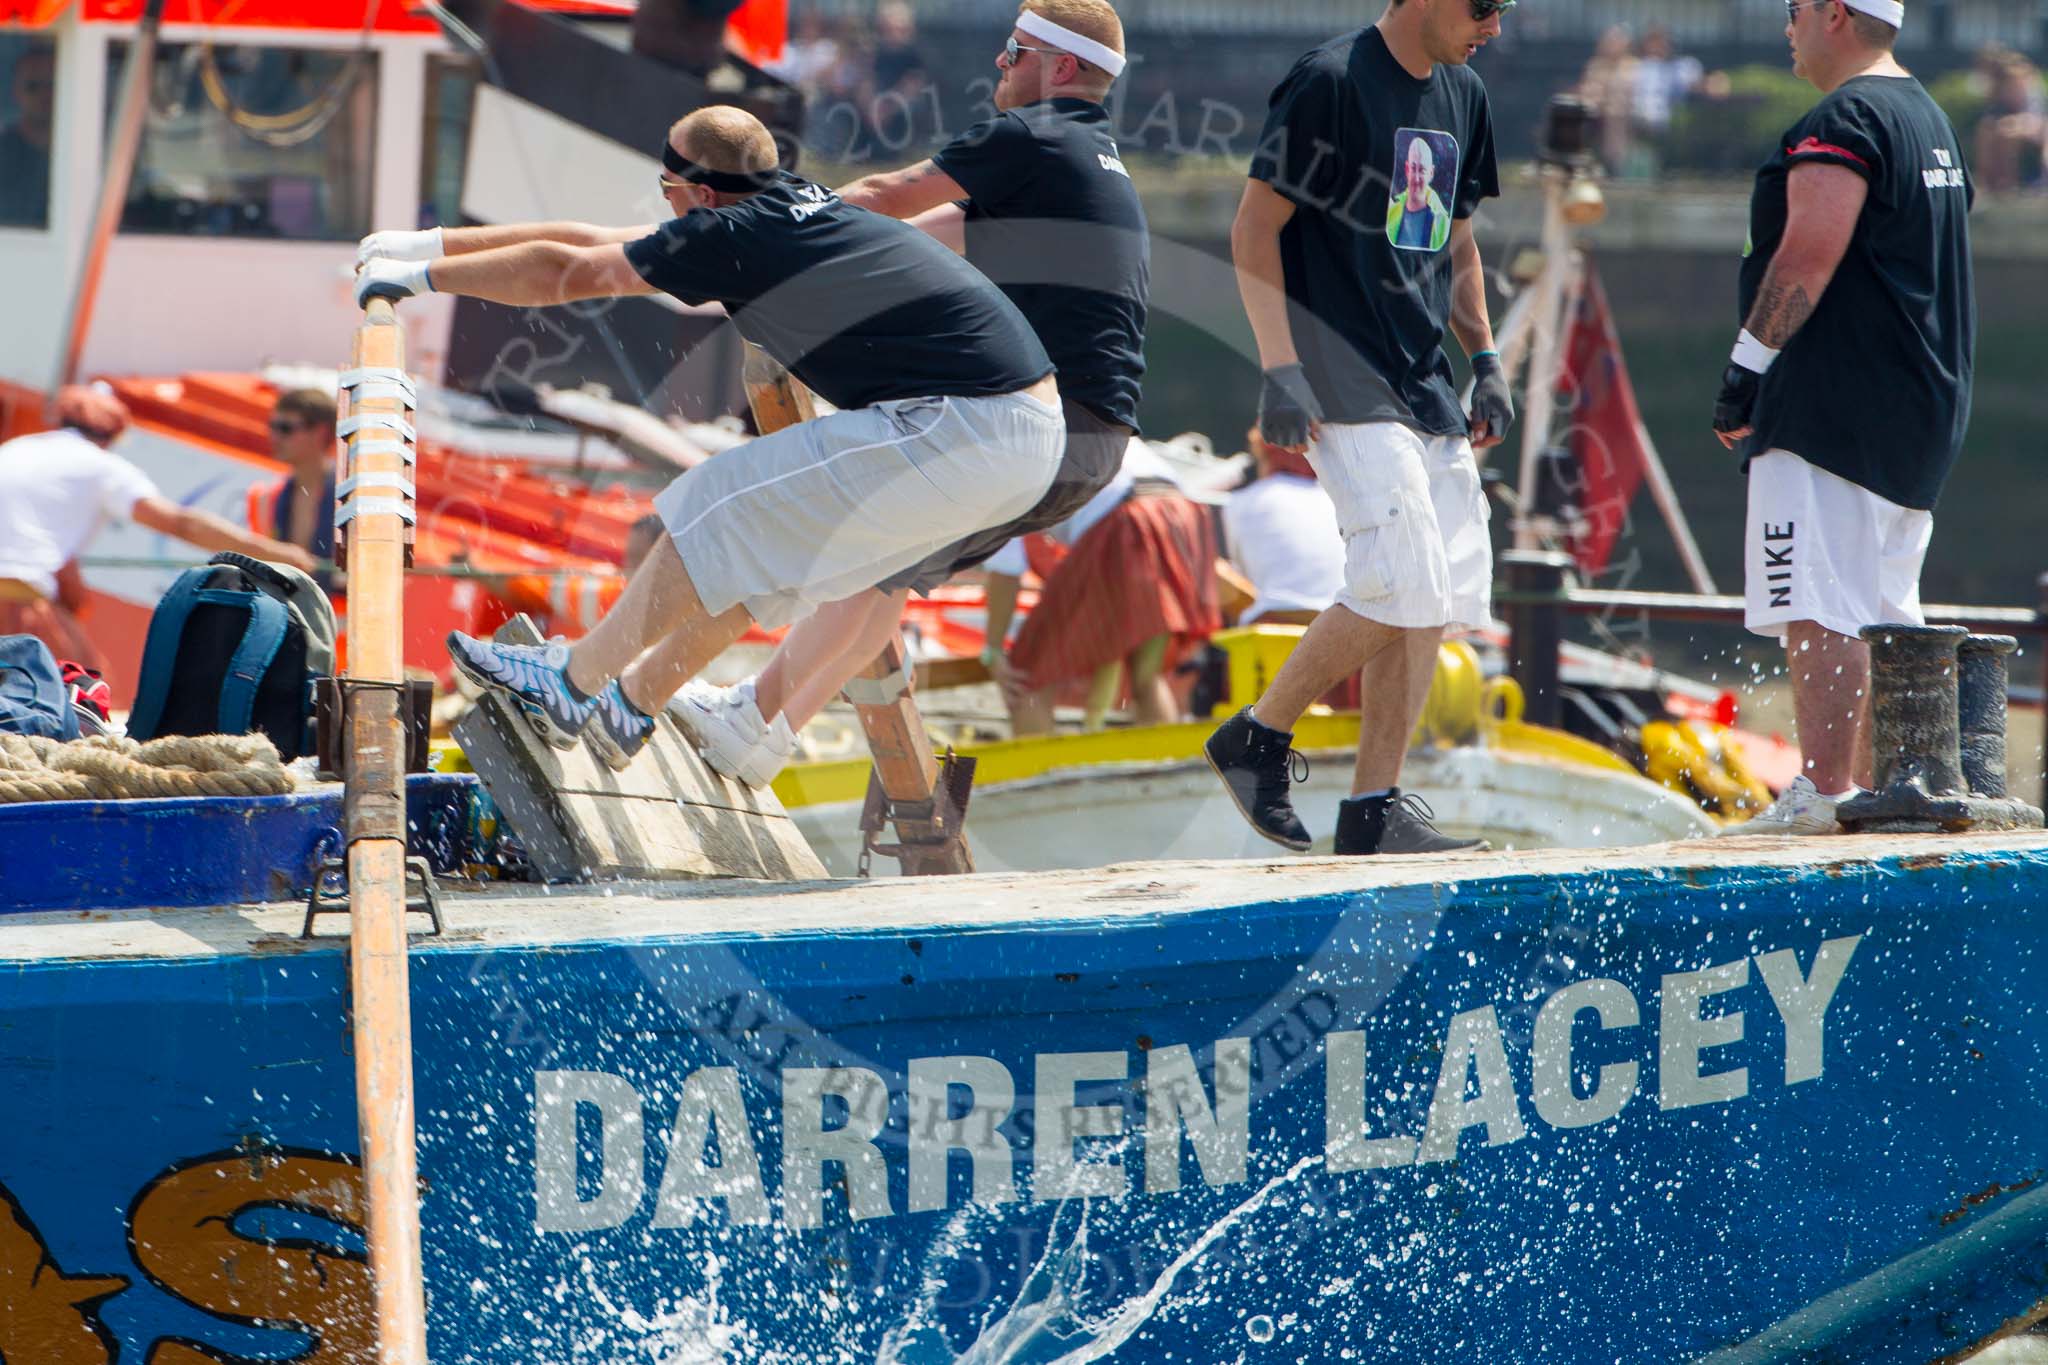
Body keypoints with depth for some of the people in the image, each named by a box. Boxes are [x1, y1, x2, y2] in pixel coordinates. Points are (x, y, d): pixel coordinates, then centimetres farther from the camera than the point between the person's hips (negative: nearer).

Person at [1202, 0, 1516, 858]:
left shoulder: (1461, 98, 15)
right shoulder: (1331, 82, -10)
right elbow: (1256, 226, -11)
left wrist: (1485, 361, 15)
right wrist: (1281, 371, -18)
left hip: (1425, 383, 8)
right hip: (1346, 384, -8)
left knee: (1447, 593, 1)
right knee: (1402, 586, -17)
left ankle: (1375, 808, 6)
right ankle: (1256, 737, 0)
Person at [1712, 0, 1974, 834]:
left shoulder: (1842, 122, -11)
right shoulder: (1927, 118, 21)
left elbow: (1808, 255, -20)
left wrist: (1747, 367, -16)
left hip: (1836, 410, -10)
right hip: (1922, 408, 10)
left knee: (1818, 608, -14)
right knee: (1881, 612, 13)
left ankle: (1824, 791, -21)